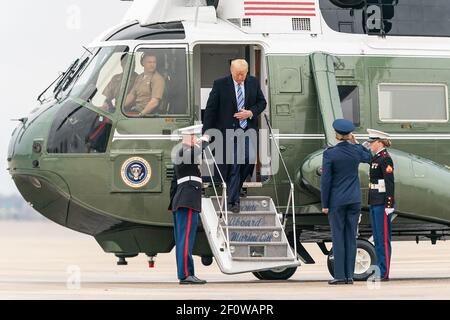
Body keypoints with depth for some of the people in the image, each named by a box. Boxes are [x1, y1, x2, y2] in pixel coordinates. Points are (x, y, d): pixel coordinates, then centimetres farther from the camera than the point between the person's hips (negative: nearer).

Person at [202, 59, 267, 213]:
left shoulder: (254, 83, 6)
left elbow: (262, 102, 13)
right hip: (229, 130, -3)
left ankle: (236, 184, 12)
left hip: (249, 129, 3)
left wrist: (251, 112, -8)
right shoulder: (220, 84, -5)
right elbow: (211, 108, -4)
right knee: (233, 164, -4)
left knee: (250, 158, -15)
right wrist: (207, 132, -10)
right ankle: (234, 200, 7)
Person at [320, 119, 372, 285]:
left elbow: (325, 180, -10)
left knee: (338, 237, 0)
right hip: (354, 199, 4)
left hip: (337, 201, -4)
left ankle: (340, 276, -2)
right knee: (351, 237, 6)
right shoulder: (356, 151, 0)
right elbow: (368, 157, 25)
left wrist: (324, 204, -4)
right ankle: (349, 275, 6)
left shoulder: (330, 153, -12)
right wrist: (356, 143, 21)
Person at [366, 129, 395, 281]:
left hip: (382, 203, -10)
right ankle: (380, 271, 18)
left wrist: (389, 204, -21)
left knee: (383, 239, -6)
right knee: (377, 239, 12)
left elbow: (390, 183, -17)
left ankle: (385, 273, -5)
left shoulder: (385, 159, -13)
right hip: (374, 203, 10)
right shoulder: (376, 158, 15)